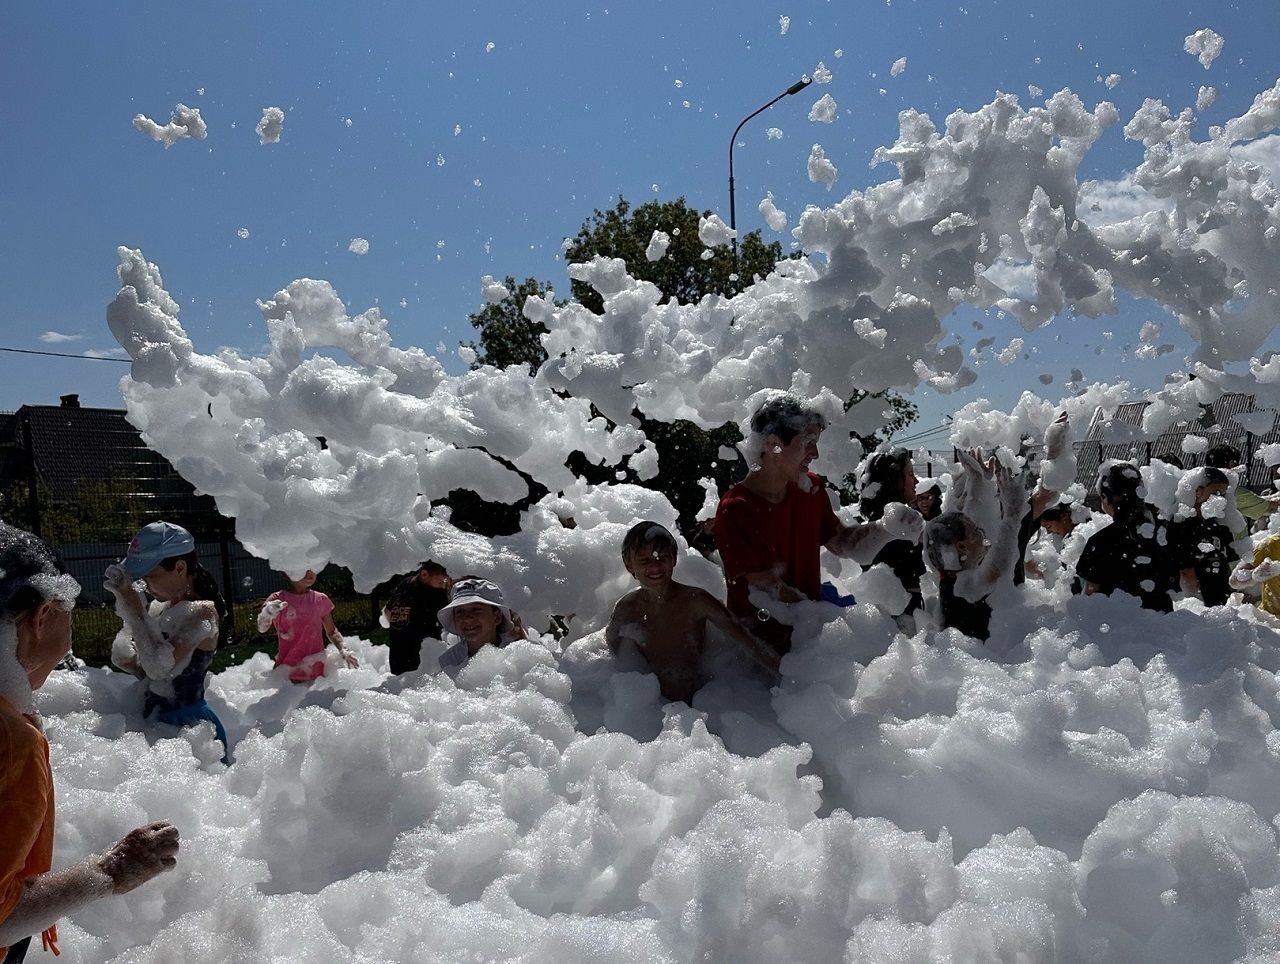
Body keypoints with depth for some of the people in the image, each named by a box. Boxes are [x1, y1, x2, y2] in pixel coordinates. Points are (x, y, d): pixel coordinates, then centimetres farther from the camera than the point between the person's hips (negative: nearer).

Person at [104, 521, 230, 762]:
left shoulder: (202, 612, -15)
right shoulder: (160, 608, 8)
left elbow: (159, 668, -26)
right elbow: (147, 672, 18)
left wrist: (134, 609, -22)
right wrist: (127, 660, -3)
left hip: (190, 724, -8)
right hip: (155, 720, 8)